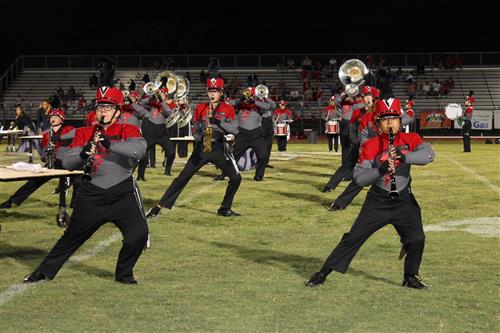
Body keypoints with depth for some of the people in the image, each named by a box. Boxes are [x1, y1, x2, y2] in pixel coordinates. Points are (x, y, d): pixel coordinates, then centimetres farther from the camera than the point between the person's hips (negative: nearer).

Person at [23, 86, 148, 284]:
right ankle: (45, 271, 26)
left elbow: (139, 149, -25)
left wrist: (109, 144, -34)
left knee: (139, 234, -14)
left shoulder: (127, 131, -3)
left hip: (122, 194, -2)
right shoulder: (84, 133, 6)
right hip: (92, 194, 2)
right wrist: (82, 154, -22)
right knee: (73, 235, 9)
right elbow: (67, 163, 0)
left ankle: (124, 274, 10)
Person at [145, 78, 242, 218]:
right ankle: (159, 207, -4)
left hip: (219, 148, 0)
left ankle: (225, 209, 8)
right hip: (201, 148, 0)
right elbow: (195, 132, 8)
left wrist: (218, 122, -24)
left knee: (236, 178, -9)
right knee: (182, 178, -4)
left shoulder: (228, 109, 1)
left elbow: (235, 130, -10)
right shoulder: (200, 108, 6)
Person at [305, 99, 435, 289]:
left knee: (417, 238, -7)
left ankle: (410, 277, 16)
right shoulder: (371, 145, -7)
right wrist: (380, 170, -29)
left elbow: (428, 154, -23)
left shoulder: (410, 140, -4)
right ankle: (323, 273, 5)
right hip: (377, 202, -1)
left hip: (404, 202, 1)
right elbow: (359, 177, -13)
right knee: (353, 237, -2)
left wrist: (404, 157, -37)